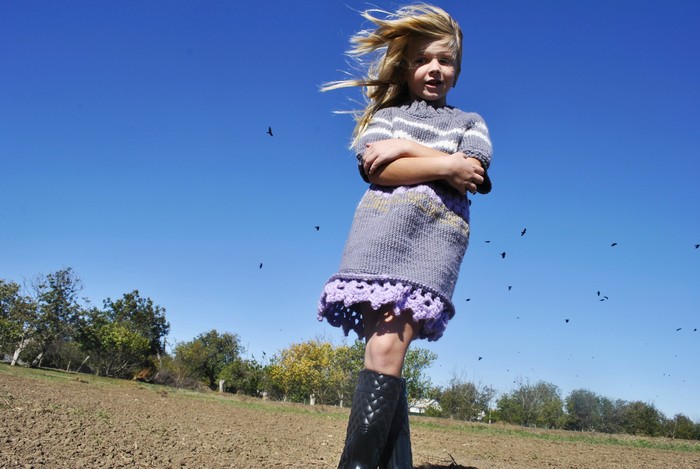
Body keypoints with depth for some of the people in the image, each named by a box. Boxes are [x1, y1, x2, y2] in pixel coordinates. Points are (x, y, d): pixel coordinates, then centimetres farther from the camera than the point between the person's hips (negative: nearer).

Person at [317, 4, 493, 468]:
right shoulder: (385, 115, 22)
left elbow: (471, 175, 1)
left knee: (388, 346, -16)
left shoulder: (471, 123, 23)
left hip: (438, 234, -1)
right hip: (383, 227, 1)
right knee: (383, 343, -11)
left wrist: (406, 149, -1)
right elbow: (378, 169, 1)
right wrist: (447, 166, -2)